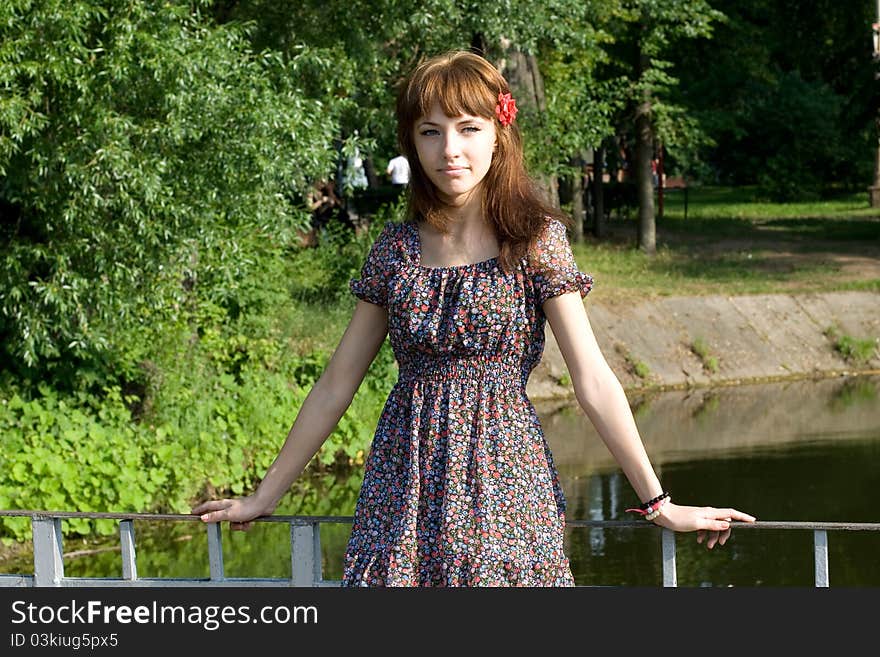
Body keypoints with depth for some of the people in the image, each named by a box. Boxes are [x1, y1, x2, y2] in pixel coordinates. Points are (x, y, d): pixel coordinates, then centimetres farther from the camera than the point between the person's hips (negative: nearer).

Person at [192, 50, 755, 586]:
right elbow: (336, 385, 11)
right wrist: (264, 496, 13)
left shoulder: (536, 239, -3)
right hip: (406, 485, 3)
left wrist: (659, 504, -6)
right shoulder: (396, 248, 6)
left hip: (503, 480, -2)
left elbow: (593, 381, -4)